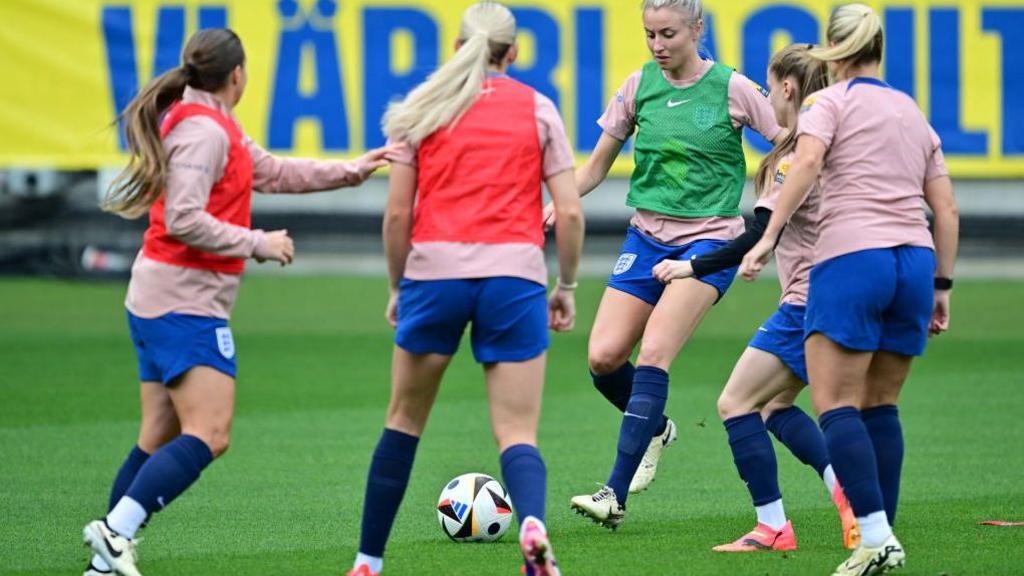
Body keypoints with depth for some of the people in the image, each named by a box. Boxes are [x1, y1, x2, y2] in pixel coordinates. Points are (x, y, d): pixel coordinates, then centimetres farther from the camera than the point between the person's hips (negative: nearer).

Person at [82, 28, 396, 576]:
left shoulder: (208, 124, 16)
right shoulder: (203, 130, -15)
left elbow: (272, 171, 25)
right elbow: (184, 220, -22)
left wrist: (351, 171, 25)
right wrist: (258, 244, -14)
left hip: (156, 300, 10)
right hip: (186, 302, -10)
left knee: (159, 438, 9)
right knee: (208, 435, -16)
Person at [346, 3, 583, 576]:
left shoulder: (423, 110, 9)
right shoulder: (537, 109, 8)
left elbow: (397, 215, 5)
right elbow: (570, 212, 3)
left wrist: (398, 287, 17)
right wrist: (567, 286, 15)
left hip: (434, 271, 1)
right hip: (514, 274, -1)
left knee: (404, 422, 17)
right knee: (517, 435, 0)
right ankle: (533, 525, -31)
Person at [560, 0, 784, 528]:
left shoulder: (731, 89, -6)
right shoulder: (640, 85, 4)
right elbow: (597, 165, 12)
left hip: (710, 237, -5)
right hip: (648, 236, 5)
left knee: (653, 354, -20)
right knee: (603, 358, -8)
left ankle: (616, 496, -21)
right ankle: (655, 429, 25)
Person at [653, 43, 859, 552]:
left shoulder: (794, 157, -16)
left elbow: (759, 237, -19)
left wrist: (693, 267, -12)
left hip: (807, 302, -9)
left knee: (736, 404, -2)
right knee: (775, 407, 19)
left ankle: (773, 527, -3)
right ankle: (847, 491, 5)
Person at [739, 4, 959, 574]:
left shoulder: (831, 102, 4)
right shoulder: (913, 112, 20)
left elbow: (806, 163, -16)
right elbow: (946, 210, 16)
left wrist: (768, 236, -20)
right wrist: (942, 286, 20)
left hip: (851, 258, -6)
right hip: (915, 260, 6)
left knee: (835, 405, -6)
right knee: (881, 405, 14)